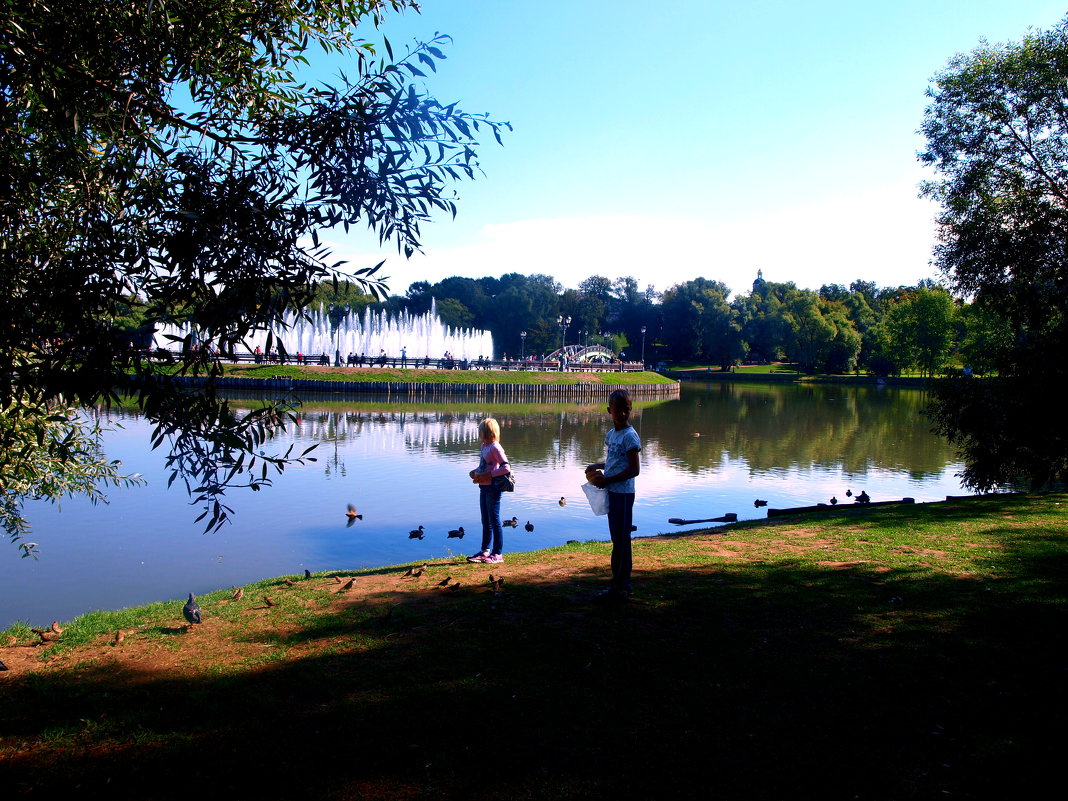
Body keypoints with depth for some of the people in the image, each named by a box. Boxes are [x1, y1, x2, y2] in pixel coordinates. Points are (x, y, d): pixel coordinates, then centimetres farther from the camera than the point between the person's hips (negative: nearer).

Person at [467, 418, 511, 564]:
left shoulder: (495, 447, -15)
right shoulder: (484, 446, 12)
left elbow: (506, 468, -21)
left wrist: (487, 475, -21)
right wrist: (475, 473, 4)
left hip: (493, 488, -9)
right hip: (484, 487, 9)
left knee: (494, 521, -2)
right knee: (486, 522, 16)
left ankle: (497, 554, 6)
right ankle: (485, 551, 27)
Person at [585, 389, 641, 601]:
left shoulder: (629, 436, -14)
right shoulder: (610, 434, 12)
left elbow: (634, 470, -17)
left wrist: (607, 480, -16)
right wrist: (598, 466, 8)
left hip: (623, 493, -9)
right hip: (612, 492, 9)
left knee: (621, 539, -4)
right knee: (617, 538, 14)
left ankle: (620, 588, 3)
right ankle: (621, 584, 23)